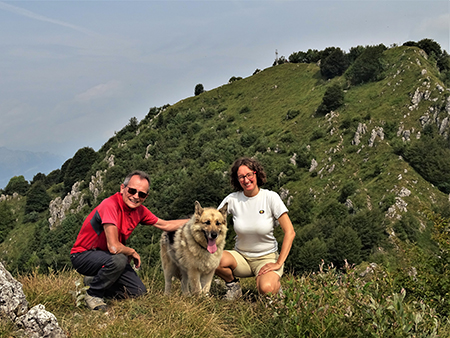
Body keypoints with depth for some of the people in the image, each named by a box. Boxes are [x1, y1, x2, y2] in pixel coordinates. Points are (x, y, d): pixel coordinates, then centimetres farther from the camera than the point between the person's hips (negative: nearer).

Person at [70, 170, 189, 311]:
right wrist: (132, 252, -16)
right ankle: (93, 294, -10)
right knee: (119, 259, -36)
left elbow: (165, 225, 10)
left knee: (139, 291, 2)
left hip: (106, 255, 8)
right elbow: (114, 247, -35)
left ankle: (95, 281, 17)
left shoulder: (139, 210, -4)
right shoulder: (110, 205, -29)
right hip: (83, 255, -8)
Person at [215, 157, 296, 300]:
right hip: (241, 256, 2)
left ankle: (276, 283, 6)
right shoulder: (232, 199, -4)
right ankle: (232, 285, 3)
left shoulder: (270, 197, -11)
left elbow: (290, 232, -13)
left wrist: (278, 263, -18)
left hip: (267, 257, -2)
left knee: (266, 289, -33)